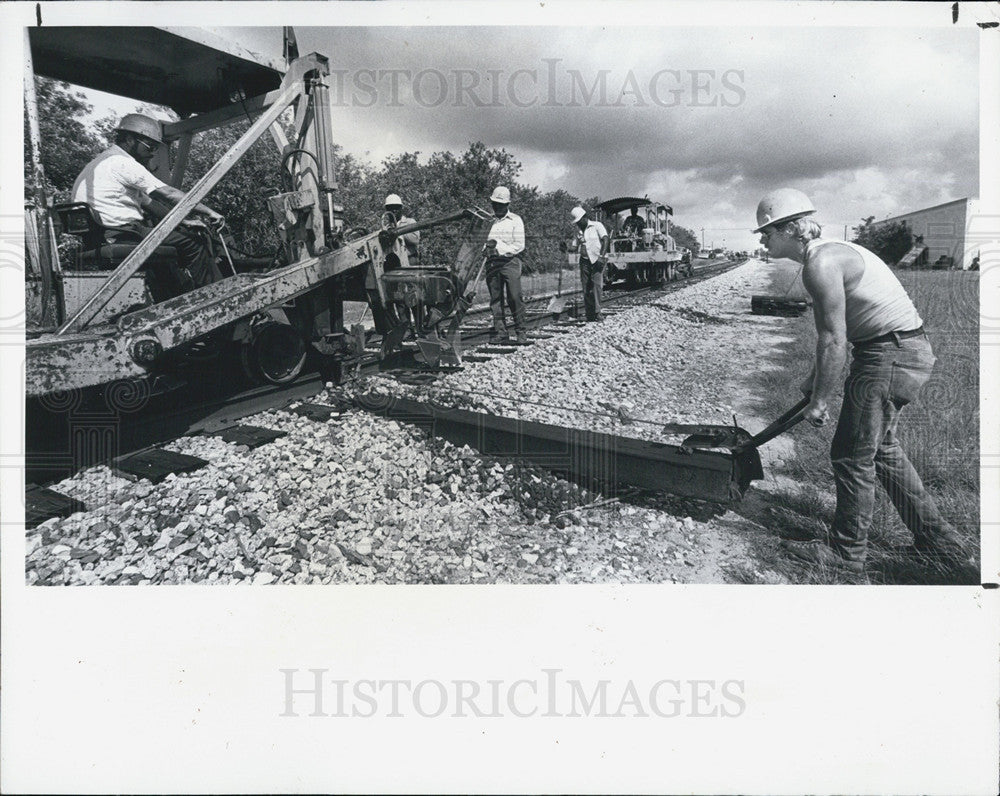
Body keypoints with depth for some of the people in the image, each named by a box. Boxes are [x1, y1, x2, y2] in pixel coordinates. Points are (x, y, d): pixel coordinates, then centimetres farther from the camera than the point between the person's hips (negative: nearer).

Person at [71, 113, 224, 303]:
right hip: (121, 236, -11)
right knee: (194, 244, -8)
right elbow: (169, 194, -13)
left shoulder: (104, 162, 23)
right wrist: (207, 212, -8)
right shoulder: (122, 163, -10)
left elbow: (146, 202, 22)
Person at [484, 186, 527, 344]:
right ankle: (500, 331, 6)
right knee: (495, 299, 1)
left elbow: (519, 245, -2)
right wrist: (487, 247, -2)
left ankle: (521, 331, -3)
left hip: (510, 262, -4)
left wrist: (500, 249, -12)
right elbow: (486, 241, 23)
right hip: (492, 264, 4)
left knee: (515, 298, -9)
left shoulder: (515, 220, 5)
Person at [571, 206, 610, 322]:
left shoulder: (597, 226, 0)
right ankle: (589, 315, 3)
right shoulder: (578, 230, 15)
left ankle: (597, 312, -18)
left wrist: (602, 256, -23)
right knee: (586, 287, -1)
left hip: (597, 260, -5)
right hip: (585, 260, 5)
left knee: (597, 284, -18)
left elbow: (606, 239, -12)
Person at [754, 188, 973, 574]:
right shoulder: (829, 253, 12)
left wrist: (819, 401, -13)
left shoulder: (820, 264, -20)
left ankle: (847, 552, 18)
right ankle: (942, 544, 33)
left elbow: (833, 341, -21)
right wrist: (816, 378, 20)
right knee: (881, 449, 21)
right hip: (906, 349, 10)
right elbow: (835, 330, 17)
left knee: (852, 455, 1)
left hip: (891, 354, -10)